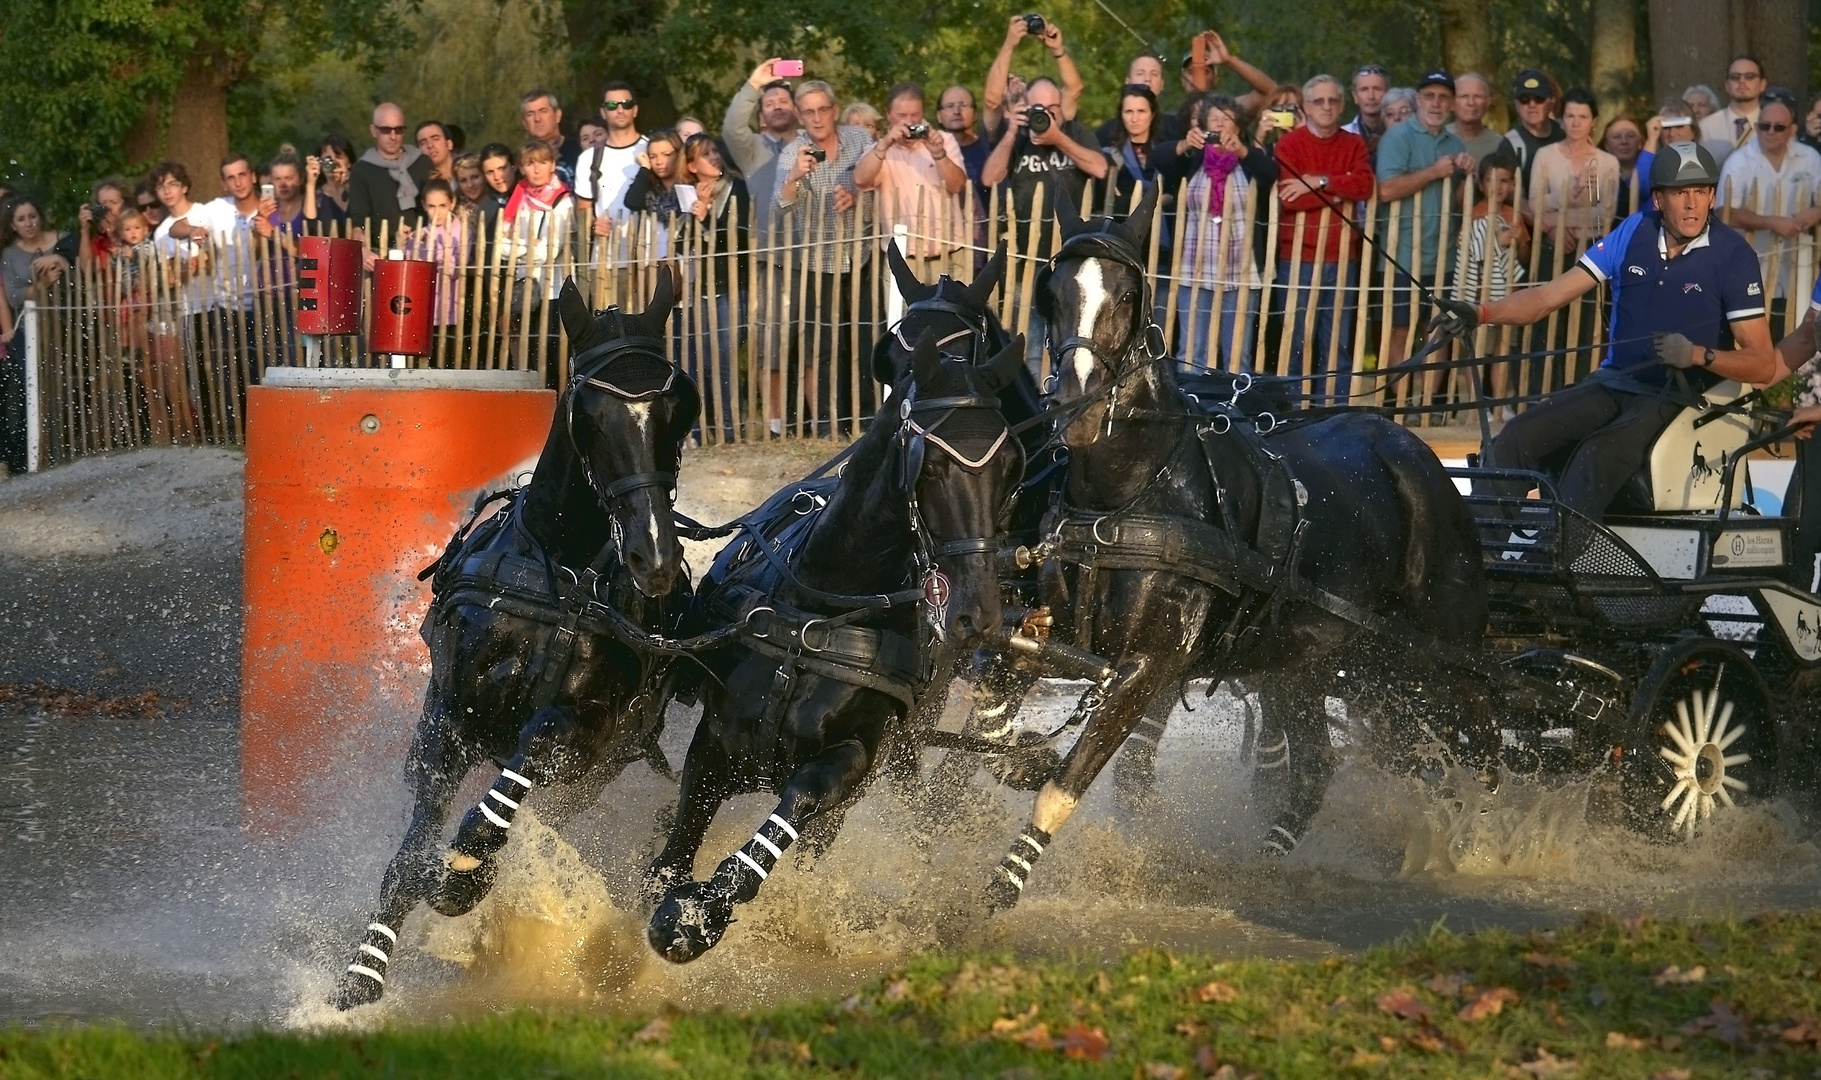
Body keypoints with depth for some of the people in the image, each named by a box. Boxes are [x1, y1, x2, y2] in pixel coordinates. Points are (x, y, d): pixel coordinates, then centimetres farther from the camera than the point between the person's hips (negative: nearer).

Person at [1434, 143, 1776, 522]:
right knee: (1512, 444, -15)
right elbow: (1551, 295, 0)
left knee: (1598, 456, -33)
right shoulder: (1634, 234, 3)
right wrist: (1482, 313, -15)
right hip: (1614, 382, 5)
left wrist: (1699, 355, -25)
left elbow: (1763, 364, -8)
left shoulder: (1733, 255, -8)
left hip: (1677, 396, -5)